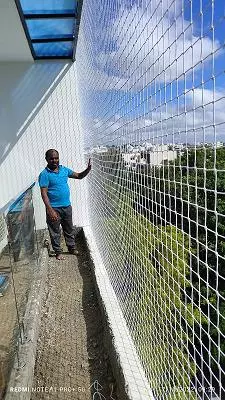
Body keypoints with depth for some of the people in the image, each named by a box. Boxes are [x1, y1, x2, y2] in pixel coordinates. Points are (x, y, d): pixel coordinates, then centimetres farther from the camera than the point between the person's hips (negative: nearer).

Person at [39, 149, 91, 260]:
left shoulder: (64, 169, 3)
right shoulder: (44, 174, -14)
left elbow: (79, 176, 11)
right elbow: (44, 193, -18)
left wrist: (88, 169, -8)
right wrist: (50, 210, -25)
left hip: (67, 206, 5)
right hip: (54, 208, -5)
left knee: (69, 229, 19)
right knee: (55, 232, 10)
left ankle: (72, 248, 36)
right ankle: (58, 252, 28)